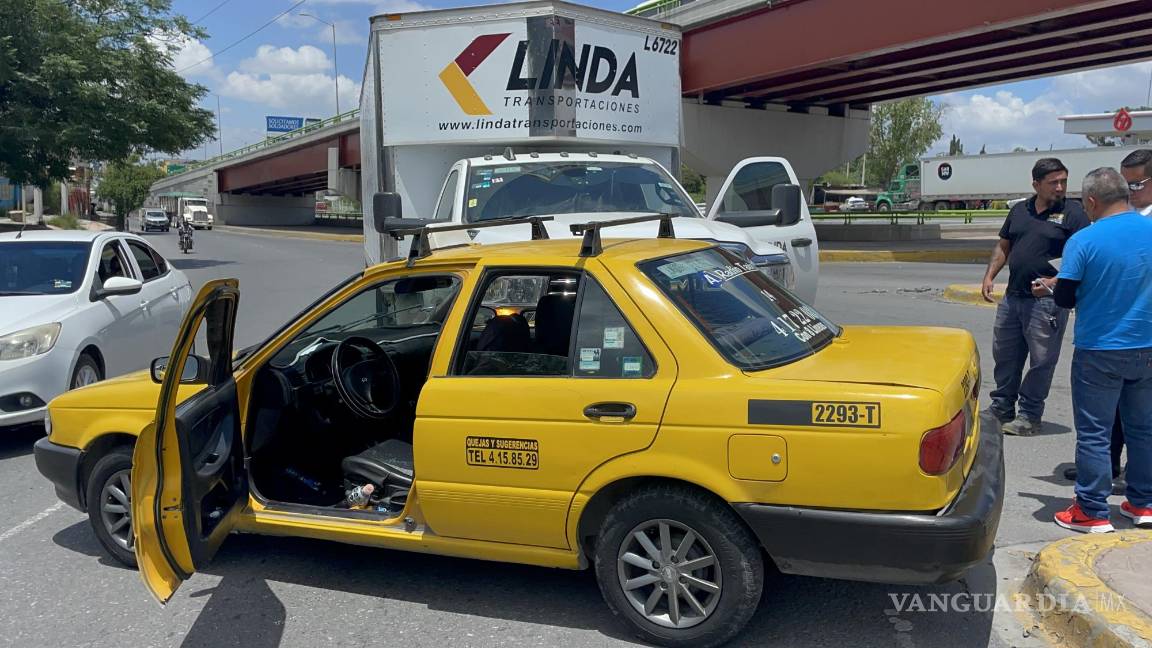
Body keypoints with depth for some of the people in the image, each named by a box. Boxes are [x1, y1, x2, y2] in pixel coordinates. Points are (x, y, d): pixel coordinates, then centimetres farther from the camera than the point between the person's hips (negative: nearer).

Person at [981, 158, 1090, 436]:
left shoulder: (1072, 213, -4)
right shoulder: (1019, 211, 11)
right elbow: (1003, 246, 19)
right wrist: (989, 276, 8)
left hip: (1047, 301, -6)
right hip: (1013, 295, 6)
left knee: (1041, 360, 2)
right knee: (1004, 354, 14)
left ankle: (1029, 416, 14)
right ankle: (1001, 408, 29)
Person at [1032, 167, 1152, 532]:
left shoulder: (1084, 241, -15)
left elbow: (1065, 299, -12)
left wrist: (1051, 287, 10)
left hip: (1099, 351, -5)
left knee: (1094, 433, 3)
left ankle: (1092, 512, 8)